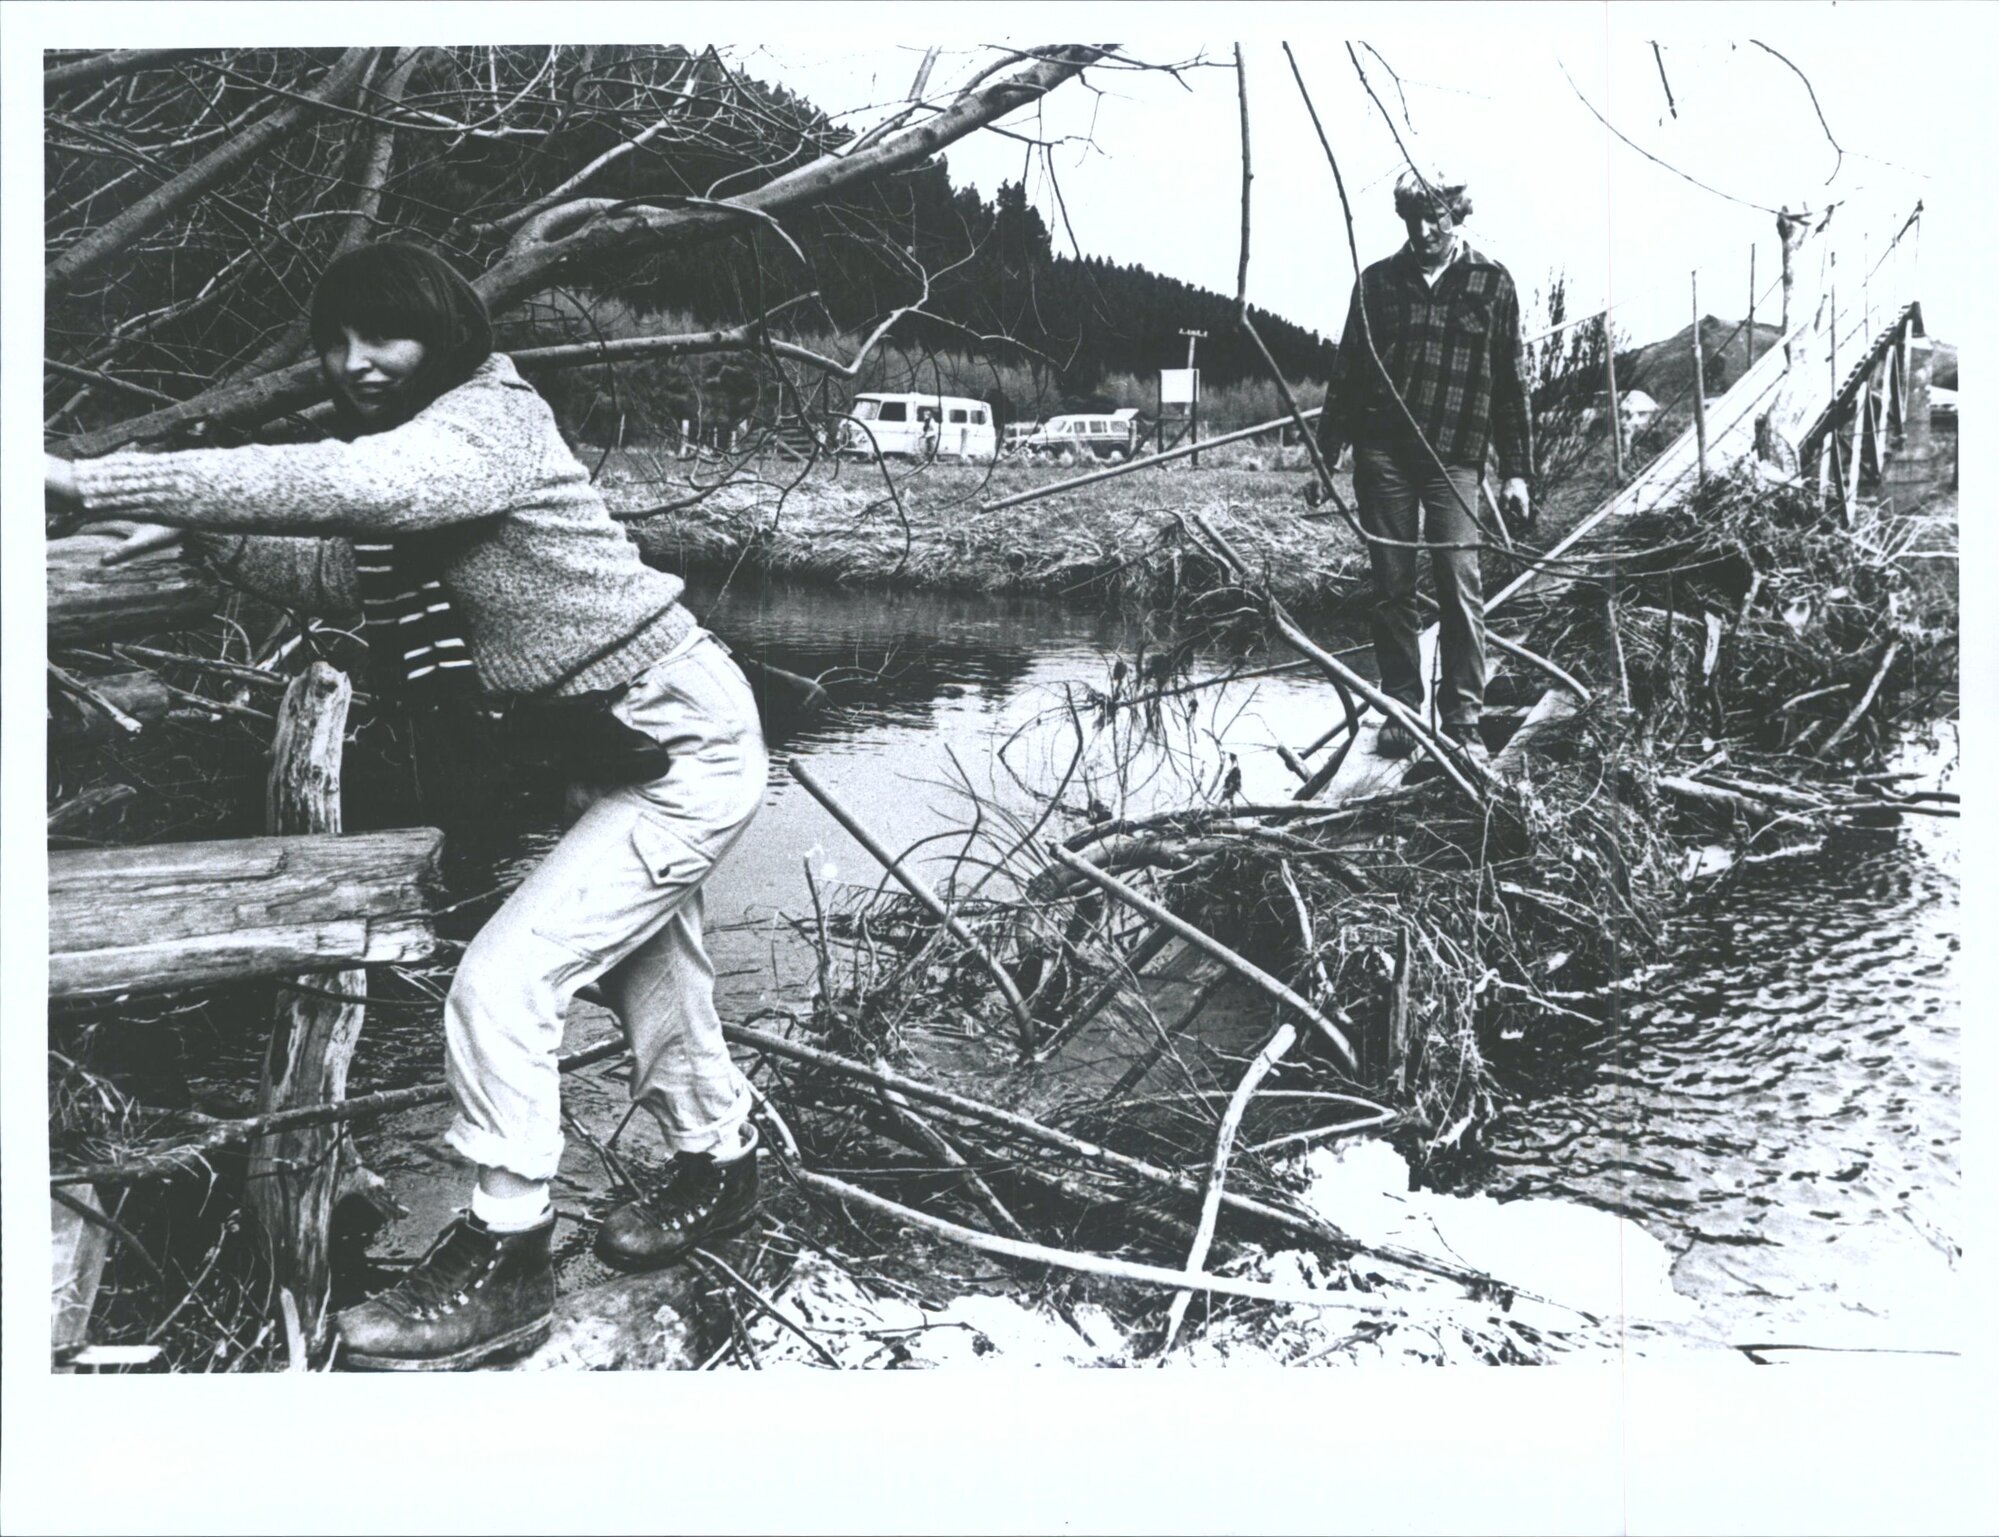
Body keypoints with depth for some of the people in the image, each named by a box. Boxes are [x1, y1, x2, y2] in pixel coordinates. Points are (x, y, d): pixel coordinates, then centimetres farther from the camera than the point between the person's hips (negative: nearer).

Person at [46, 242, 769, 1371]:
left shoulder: (488, 422, -22)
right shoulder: (421, 446, 7)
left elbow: (336, 484, -38)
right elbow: (331, 572, 11)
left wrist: (90, 481, -38)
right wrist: (201, 527, -5)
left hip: (689, 755, -10)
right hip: (624, 745, 10)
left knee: (503, 982, -11)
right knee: (640, 960, 23)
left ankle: (502, 1267, 4)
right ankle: (718, 1163, 44)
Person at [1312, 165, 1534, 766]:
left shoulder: (1491, 284, 5)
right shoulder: (1378, 282, 8)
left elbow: (1510, 384, 5)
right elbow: (1347, 373, 11)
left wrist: (1516, 471, 1)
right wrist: (1327, 455, 7)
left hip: (1454, 458, -2)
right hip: (1382, 453, 2)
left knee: (1461, 590, -8)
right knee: (1392, 590, 4)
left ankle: (1463, 723, -2)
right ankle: (1400, 712, 13)